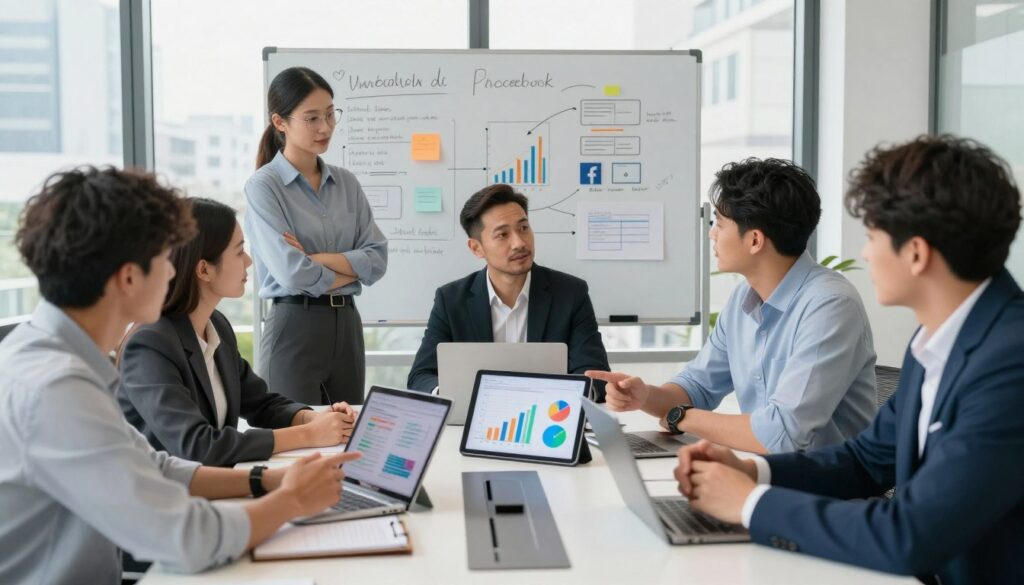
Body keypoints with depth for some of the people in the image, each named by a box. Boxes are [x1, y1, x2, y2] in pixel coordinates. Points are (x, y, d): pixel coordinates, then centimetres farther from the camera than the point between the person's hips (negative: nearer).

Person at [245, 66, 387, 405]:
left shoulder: (346, 183, 9)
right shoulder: (263, 186, -7)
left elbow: (378, 259, 0)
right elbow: (291, 273, -16)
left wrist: (316, 258, -13)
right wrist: (350, 271, -2)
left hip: (347, 325, 5)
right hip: (294, 328, -5)